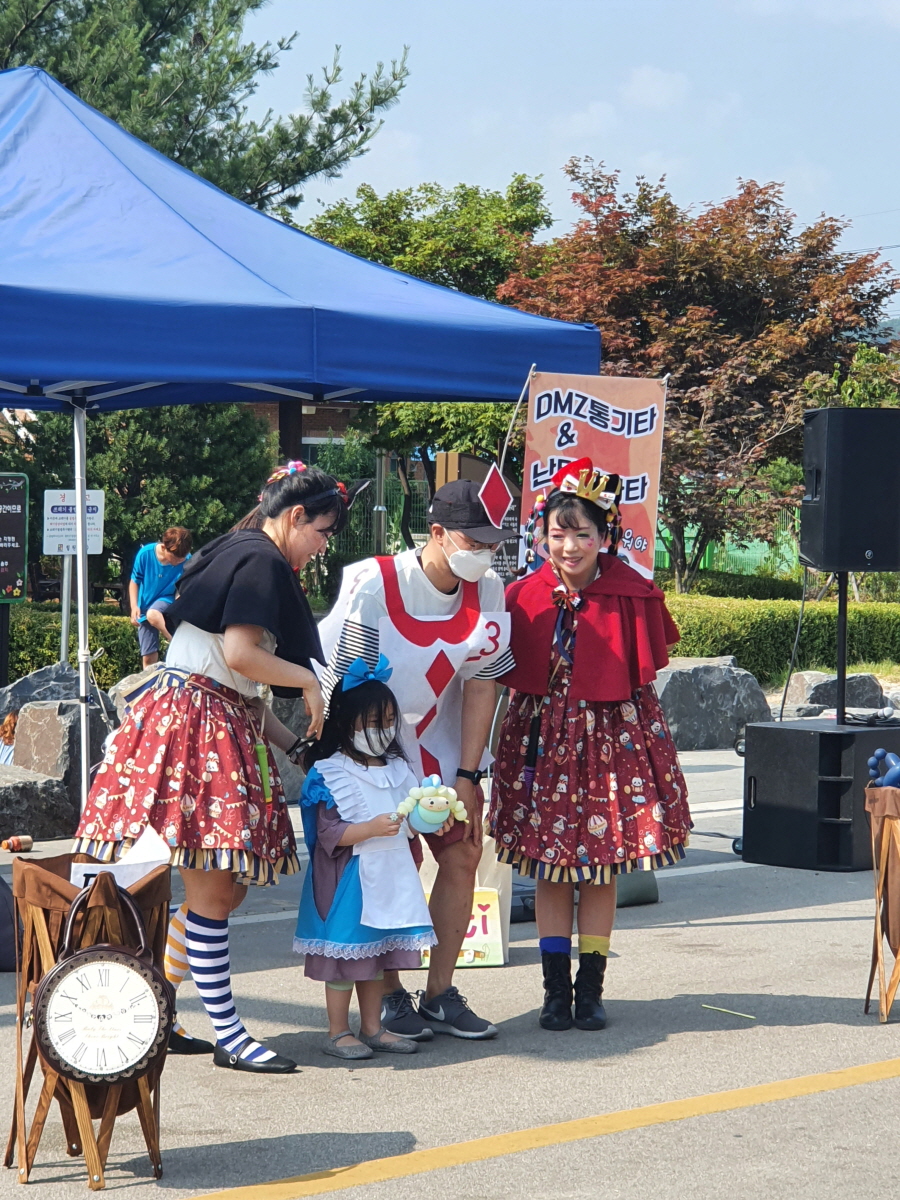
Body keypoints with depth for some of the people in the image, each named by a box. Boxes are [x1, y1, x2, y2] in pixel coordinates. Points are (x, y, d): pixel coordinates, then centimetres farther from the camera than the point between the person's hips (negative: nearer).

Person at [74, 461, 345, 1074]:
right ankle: (228, 1035, -1)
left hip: (220, 724, 10)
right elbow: (240, 655, -20)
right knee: (213, 890, -5)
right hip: (197, 724, -10)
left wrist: (294, 743, 20)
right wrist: (307, 680, -3)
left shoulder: (236, 554, 23)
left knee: (224, 886, 9)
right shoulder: (262, 560, -8)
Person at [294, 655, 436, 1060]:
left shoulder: (397, 768, 12)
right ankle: (337, 1032, 8)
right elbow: (329, 834, -17)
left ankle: (372, 1027, 22)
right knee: (345, 950, -2)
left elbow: (409, 821, 22)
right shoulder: (330, 774, -10)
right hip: (348, 879, -7)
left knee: (377, 952, 13)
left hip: (390, 875, 7)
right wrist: (371, 828, -27)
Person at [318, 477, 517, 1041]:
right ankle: (390, 996, 4)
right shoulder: (375, 584, -22)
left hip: (443, 750, 5)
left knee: (463, 855, -1)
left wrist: (467, 776, -8)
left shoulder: (488, 590, -9)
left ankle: (440, 995, 8)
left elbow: (481, 682, -6)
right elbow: (347, 684, -18)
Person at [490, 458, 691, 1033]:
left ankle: (591, 987, 15)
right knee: (549, 868, 4)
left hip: (613, 737, -1)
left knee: (602, 867, 5)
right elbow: (507, 673, 8)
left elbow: (647, 669, 3)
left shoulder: (634, 595, -8)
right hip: (543, 740, 1)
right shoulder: (524, 597, -3)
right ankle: (556, 990, 13)